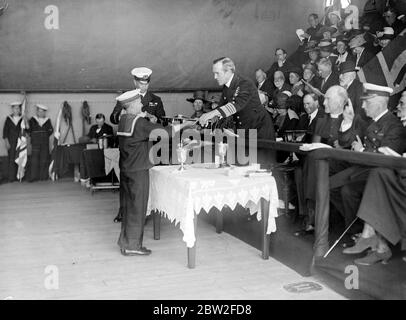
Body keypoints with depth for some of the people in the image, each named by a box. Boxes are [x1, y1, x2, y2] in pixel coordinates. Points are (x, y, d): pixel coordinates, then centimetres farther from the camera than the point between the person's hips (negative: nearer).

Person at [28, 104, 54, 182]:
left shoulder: (47, 120, 9)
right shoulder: (32, 120, 6)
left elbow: (51, 130, 12)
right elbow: (29, 130, 6)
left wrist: (45, 136, 3)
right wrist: (33, 136, -2)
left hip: (45, 143, 2)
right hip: (35, 143, -2)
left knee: (44, 160, 2)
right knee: (34, 159, -7)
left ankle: (43, 176, 8)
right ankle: (34, 177, -4)